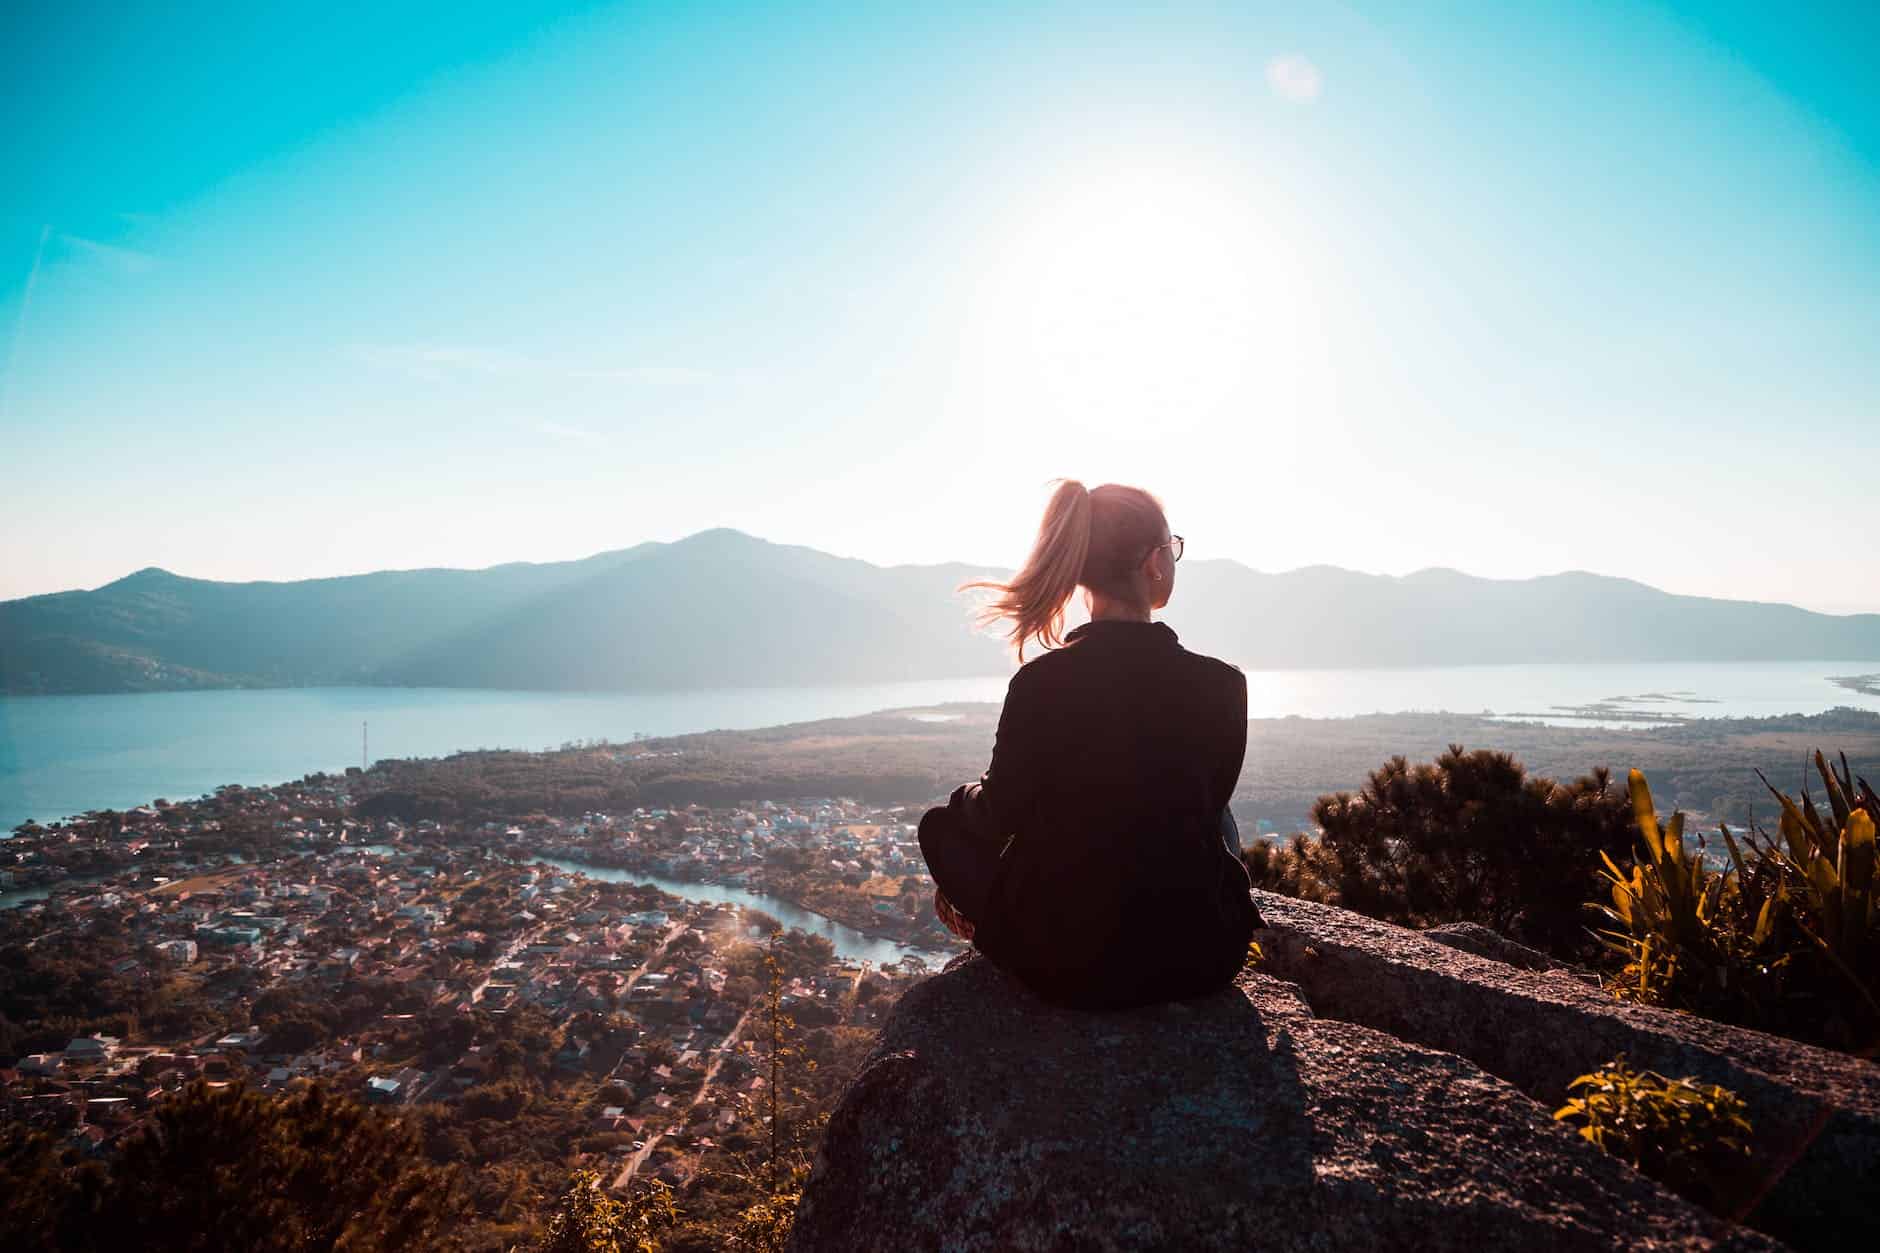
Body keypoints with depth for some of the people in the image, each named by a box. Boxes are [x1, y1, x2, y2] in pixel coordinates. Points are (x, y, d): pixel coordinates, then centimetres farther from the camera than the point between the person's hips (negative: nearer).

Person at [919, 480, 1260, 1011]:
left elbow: (1001, 811, -2)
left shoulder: (1041, 681, -17)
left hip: (1062, 965, -2)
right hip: (1199, 957, 2)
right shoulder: (1221, 685, -13)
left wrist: (965, 796, 23)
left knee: (944, 824, 21)